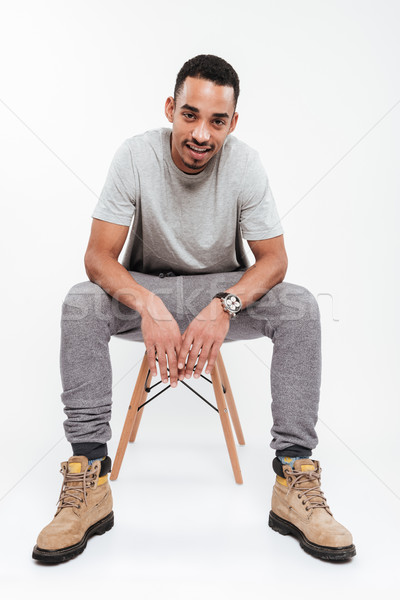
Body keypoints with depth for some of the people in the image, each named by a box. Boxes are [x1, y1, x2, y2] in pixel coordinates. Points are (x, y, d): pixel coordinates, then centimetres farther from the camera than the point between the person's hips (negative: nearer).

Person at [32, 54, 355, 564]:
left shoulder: (244, 164, -15)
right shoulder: (135, 155, -17)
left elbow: (273, 259, -15)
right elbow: (99, 256, -20)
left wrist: (224, 307, -35)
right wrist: (147, 306, -40)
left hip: (224, 289, 1)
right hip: (144, 288, 0)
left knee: (301, 307, -26)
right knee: (80, 304, -30)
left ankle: (295, 475, -23)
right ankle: (88, 475, -25)